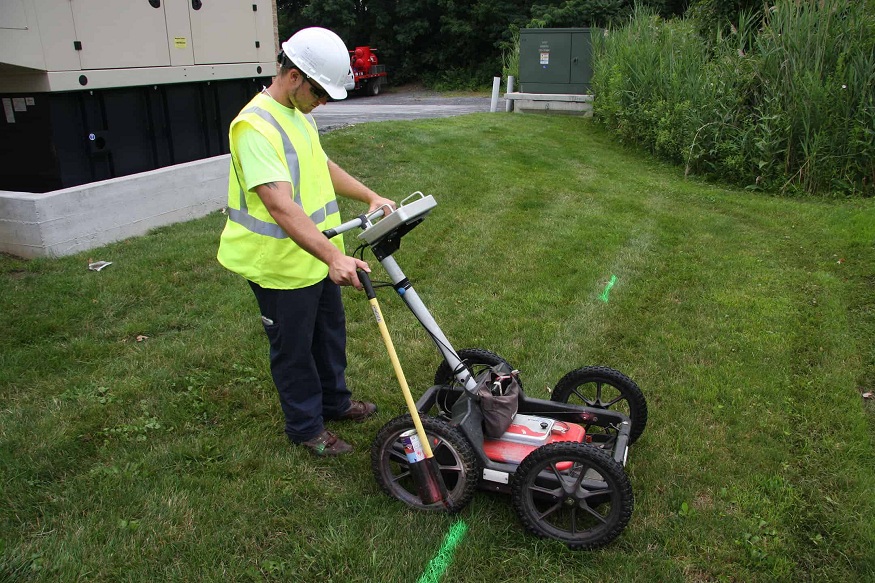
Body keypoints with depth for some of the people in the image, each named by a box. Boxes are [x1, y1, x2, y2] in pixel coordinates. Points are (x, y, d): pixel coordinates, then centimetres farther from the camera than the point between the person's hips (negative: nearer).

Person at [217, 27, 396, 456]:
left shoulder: (299, 114, 6)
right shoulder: (256, 126, -26)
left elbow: (323, 166, 20)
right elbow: (281, 206, -37)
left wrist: (370, 198, 10)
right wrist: (334, 255, -44)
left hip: (317, 256, 10)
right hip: (281, 265, -9)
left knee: (330, 334, 24)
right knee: (294, 350, 9)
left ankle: (335, 401, 45)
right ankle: (306, 428, 29)